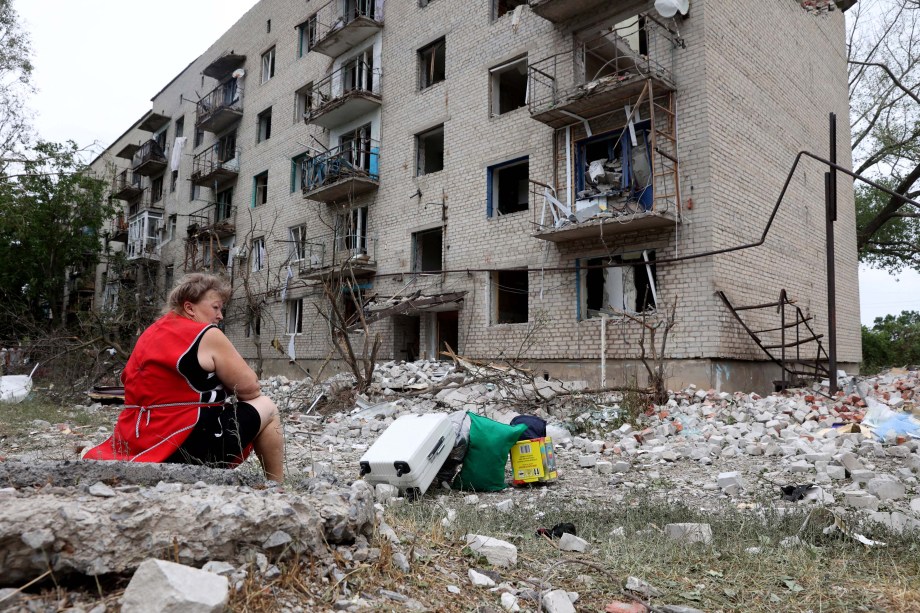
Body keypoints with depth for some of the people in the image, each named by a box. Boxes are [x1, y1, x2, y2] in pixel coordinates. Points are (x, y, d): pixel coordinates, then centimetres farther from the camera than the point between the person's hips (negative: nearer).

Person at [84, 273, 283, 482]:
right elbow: (249, 388, -7)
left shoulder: (151, 333, 16)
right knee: (267, 408, 8)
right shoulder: (206, 335, -10)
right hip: (185, 446, -9)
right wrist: (226, 385, 15)